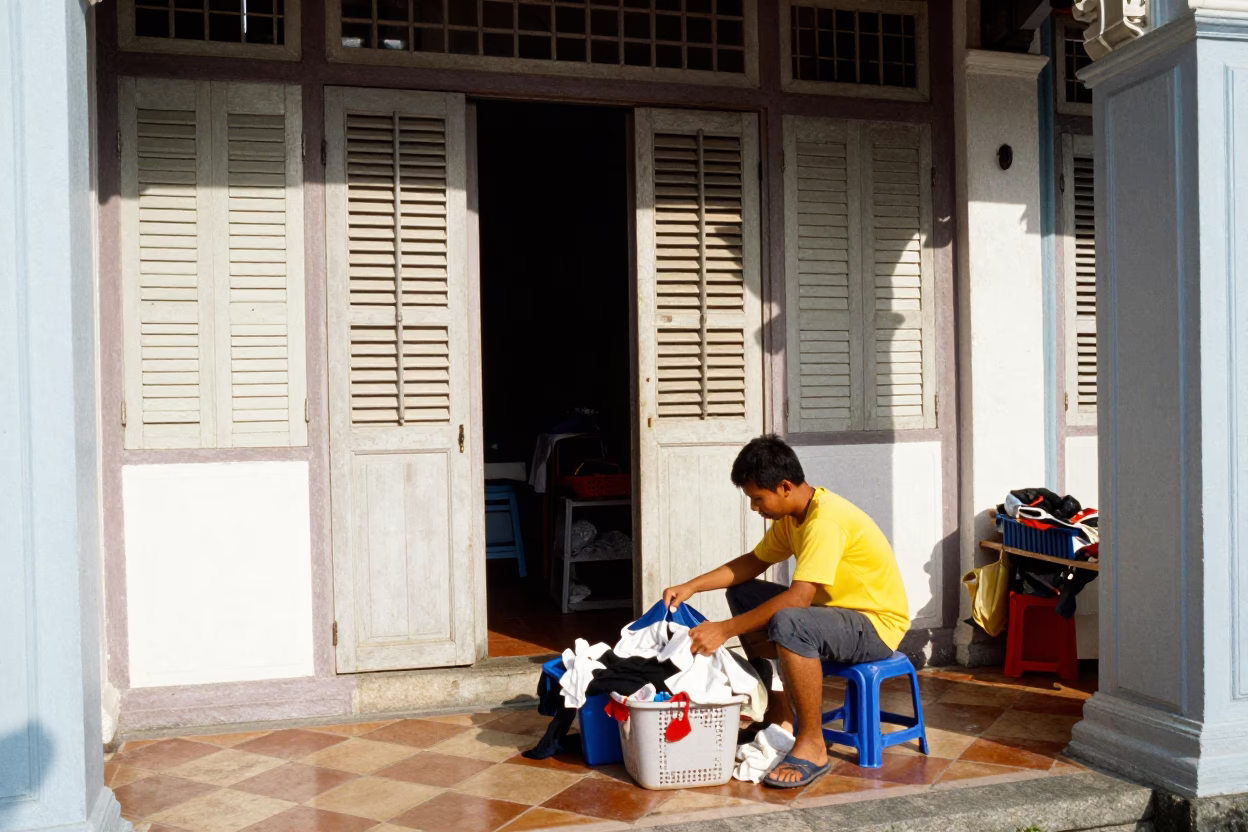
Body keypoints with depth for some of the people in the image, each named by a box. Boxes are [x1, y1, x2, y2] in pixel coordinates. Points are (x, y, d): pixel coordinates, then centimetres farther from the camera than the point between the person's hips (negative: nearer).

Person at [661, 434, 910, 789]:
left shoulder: (825, 520, -27)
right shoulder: (792, 515, 3)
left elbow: (798, 597, -33)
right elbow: (754, 562, 13)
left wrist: (725, 629, -31)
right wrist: (691, 587, 0)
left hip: (877, 625, -10)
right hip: (834, 609, 10)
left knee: (788, 624, -37)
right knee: (742, 595, 8)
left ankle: (812, 746, -21)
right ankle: (779, 715, 10)